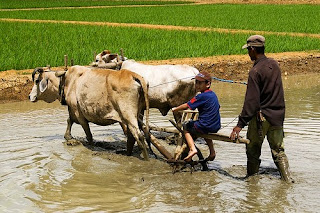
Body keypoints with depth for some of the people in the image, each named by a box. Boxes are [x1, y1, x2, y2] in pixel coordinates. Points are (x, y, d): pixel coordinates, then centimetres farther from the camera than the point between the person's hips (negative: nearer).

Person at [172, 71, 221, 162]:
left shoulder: (202, 96, -17)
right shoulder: (213, 94, 7)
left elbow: (187, 106, -14)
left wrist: (175, 109, 1)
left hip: (206, 126, -8)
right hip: (216, 127, 8)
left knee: (186, 127, 14)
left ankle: (192, 148, -1)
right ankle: (212, 152, 33)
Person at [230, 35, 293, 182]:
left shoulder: (255, 71, -18)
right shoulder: (274, 65, 4)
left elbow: (251, 101, -21)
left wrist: (240, 124, -20)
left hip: (261, 116, -7)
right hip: (277, 115, 7)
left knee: (253, 150, 9)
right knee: (278, 150, 13)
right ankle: (287, 177, 6)